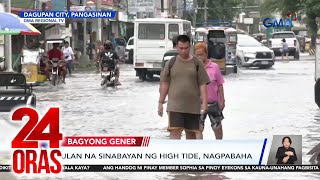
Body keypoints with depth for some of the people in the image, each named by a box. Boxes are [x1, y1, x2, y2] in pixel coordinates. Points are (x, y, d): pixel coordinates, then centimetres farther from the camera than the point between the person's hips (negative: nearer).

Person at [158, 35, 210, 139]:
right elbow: (164, 83, 6)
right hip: (175, 106, -1)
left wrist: (204, 102, -7)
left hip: (193, 106, 1)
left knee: (191, 133, 10)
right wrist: (160, 102, 2)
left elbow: (202, 84, 2)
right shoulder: (171, 63, 5)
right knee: (175, 132, -12)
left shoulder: (196, 63, 4)